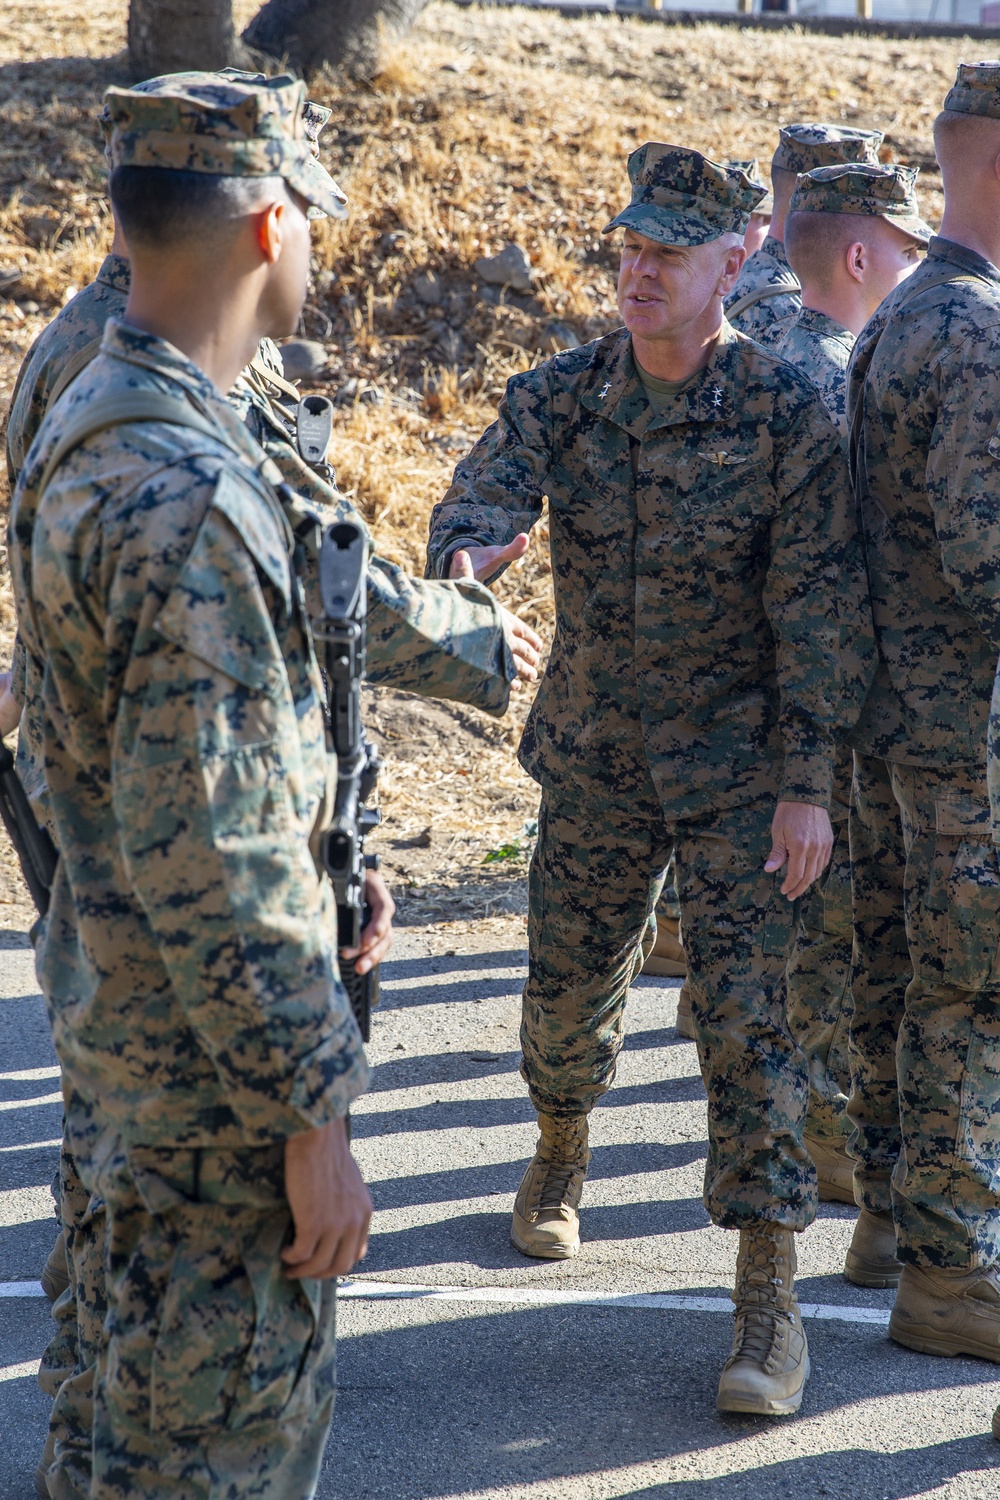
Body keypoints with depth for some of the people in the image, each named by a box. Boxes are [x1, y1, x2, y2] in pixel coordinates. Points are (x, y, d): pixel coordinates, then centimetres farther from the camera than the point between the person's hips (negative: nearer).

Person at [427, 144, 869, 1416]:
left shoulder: (787, 417, -13)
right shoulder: (559, 396, -3)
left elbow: (814, 614, -12)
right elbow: (488, 488, -19)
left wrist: (807, 786, -15)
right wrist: (464, 557, -45)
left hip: (737, 770, -4)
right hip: (595, 761, 4)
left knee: (743, 1012, -9)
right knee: (566, 988, 17)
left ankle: (769, 1299, -4)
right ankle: (561, 1152, 49)